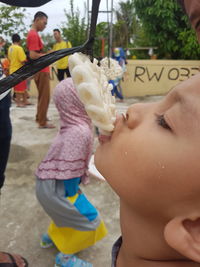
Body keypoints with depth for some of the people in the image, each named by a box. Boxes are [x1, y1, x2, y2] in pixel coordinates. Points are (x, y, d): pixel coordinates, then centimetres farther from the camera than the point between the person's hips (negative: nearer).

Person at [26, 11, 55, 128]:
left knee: (42, 95, 18)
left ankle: (40, 117, 29)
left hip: (41, 70, 10)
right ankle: (42, 122, 1)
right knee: (45, 96, -5)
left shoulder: (33, 34, 15)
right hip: (41, 71, -10)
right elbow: (33, 55, -24)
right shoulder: (34, 35, -16)